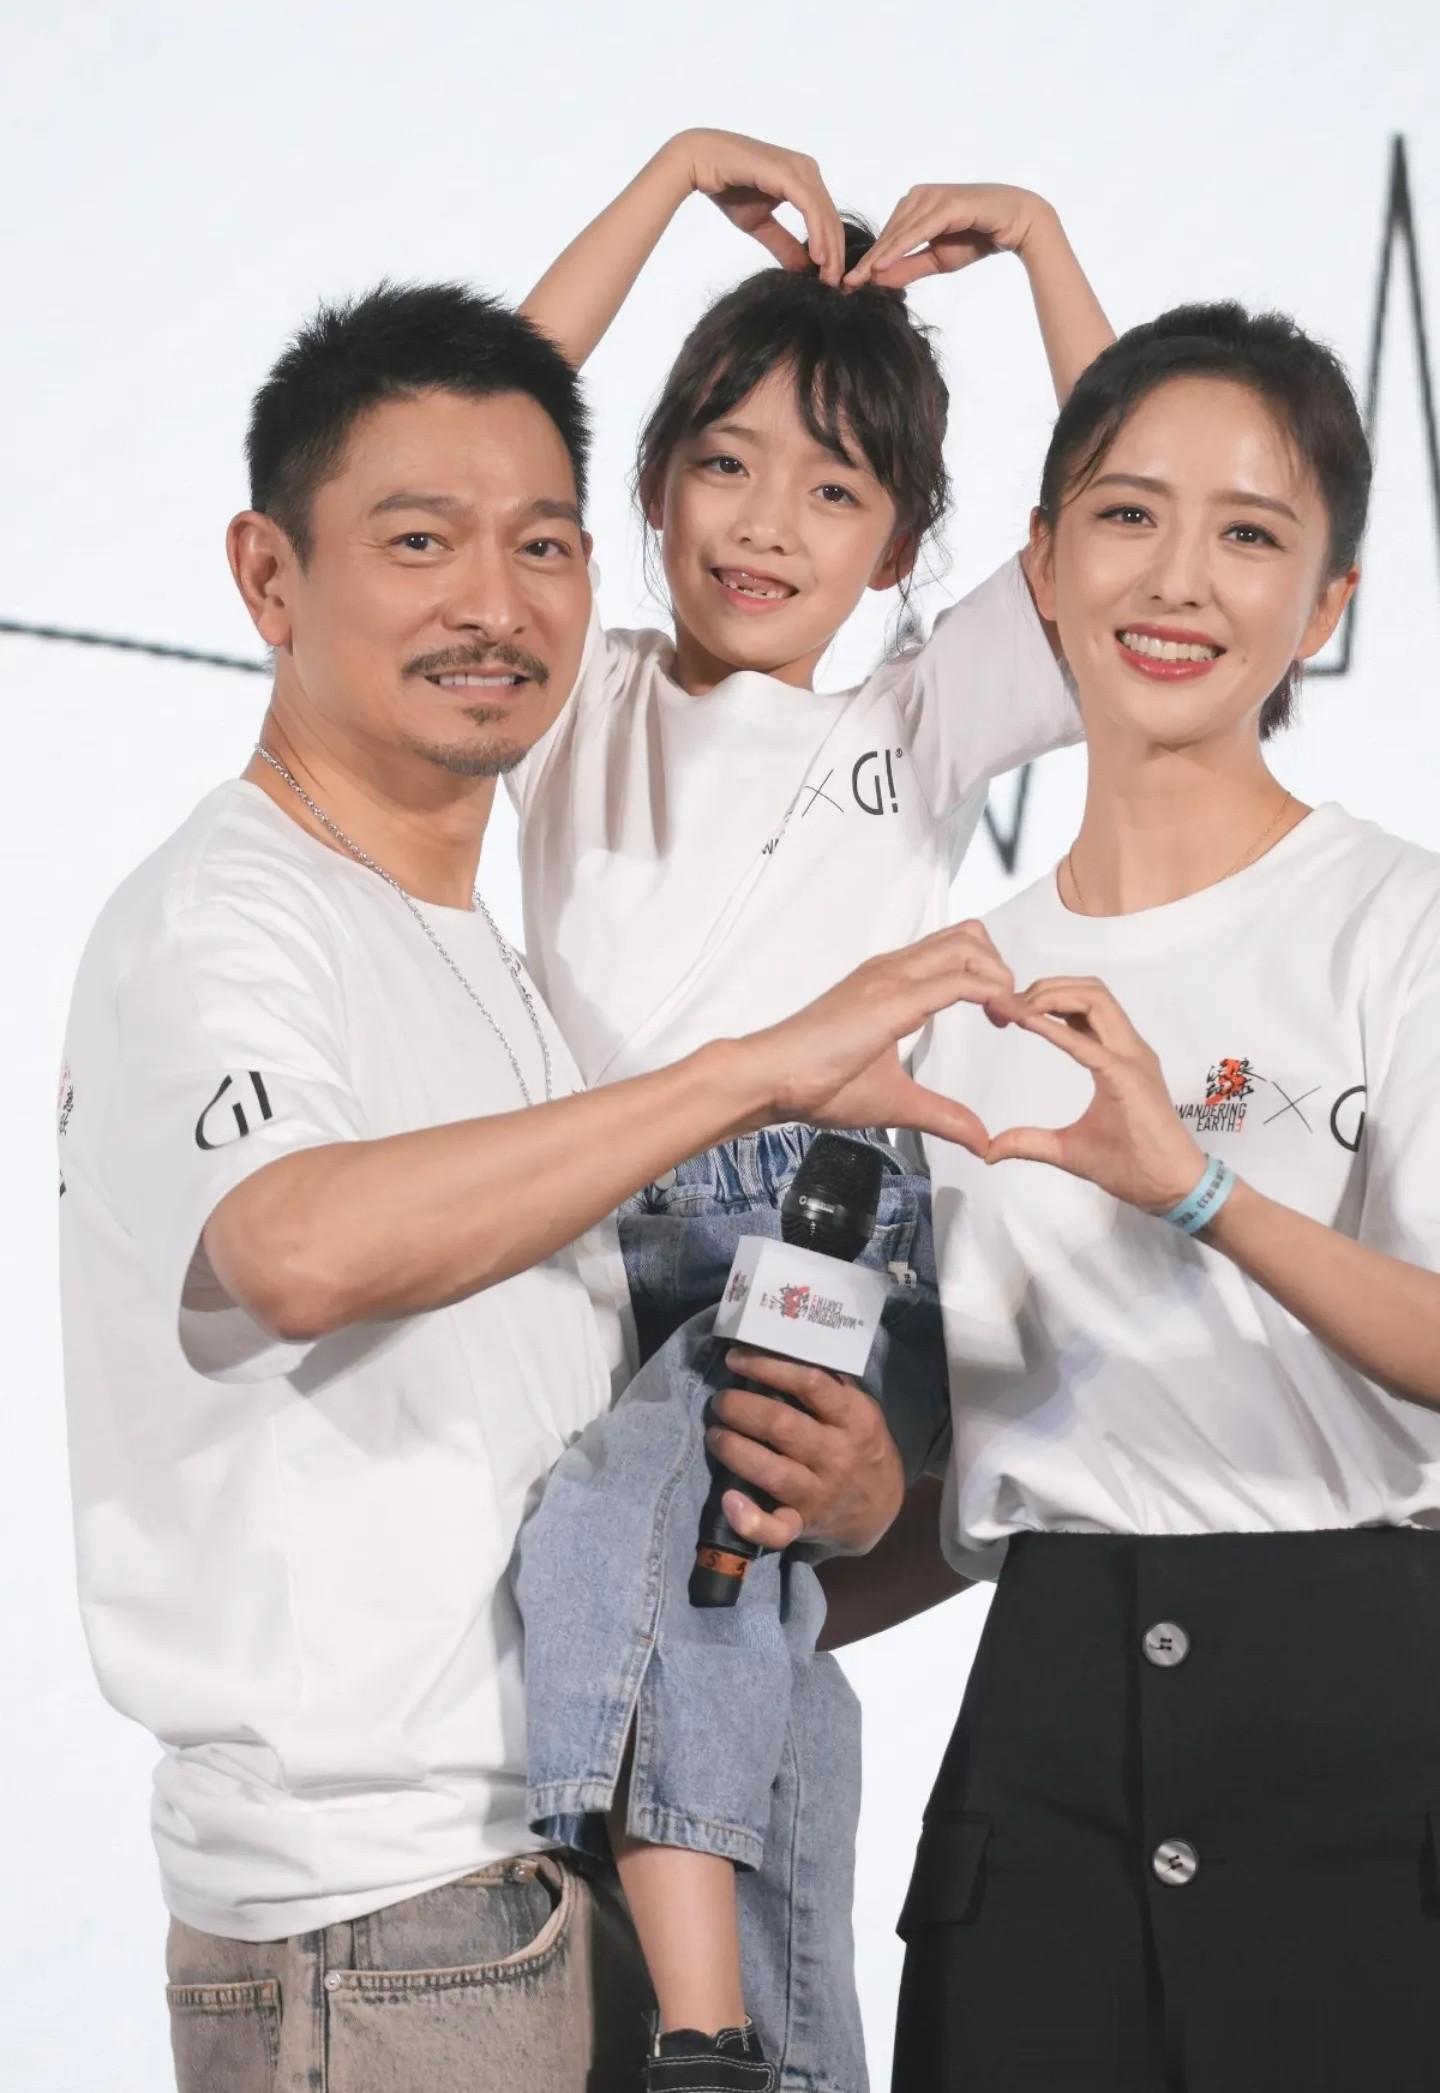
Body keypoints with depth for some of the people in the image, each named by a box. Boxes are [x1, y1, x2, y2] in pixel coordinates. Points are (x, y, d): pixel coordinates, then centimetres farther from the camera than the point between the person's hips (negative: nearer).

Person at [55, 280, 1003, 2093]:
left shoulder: (502, 952, 19)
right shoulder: (217, 926, -10)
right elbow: (302, 1249, -32)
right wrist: (756, 1069, -30)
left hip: (576, 1873, 9)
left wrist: (837, 1485, 0)